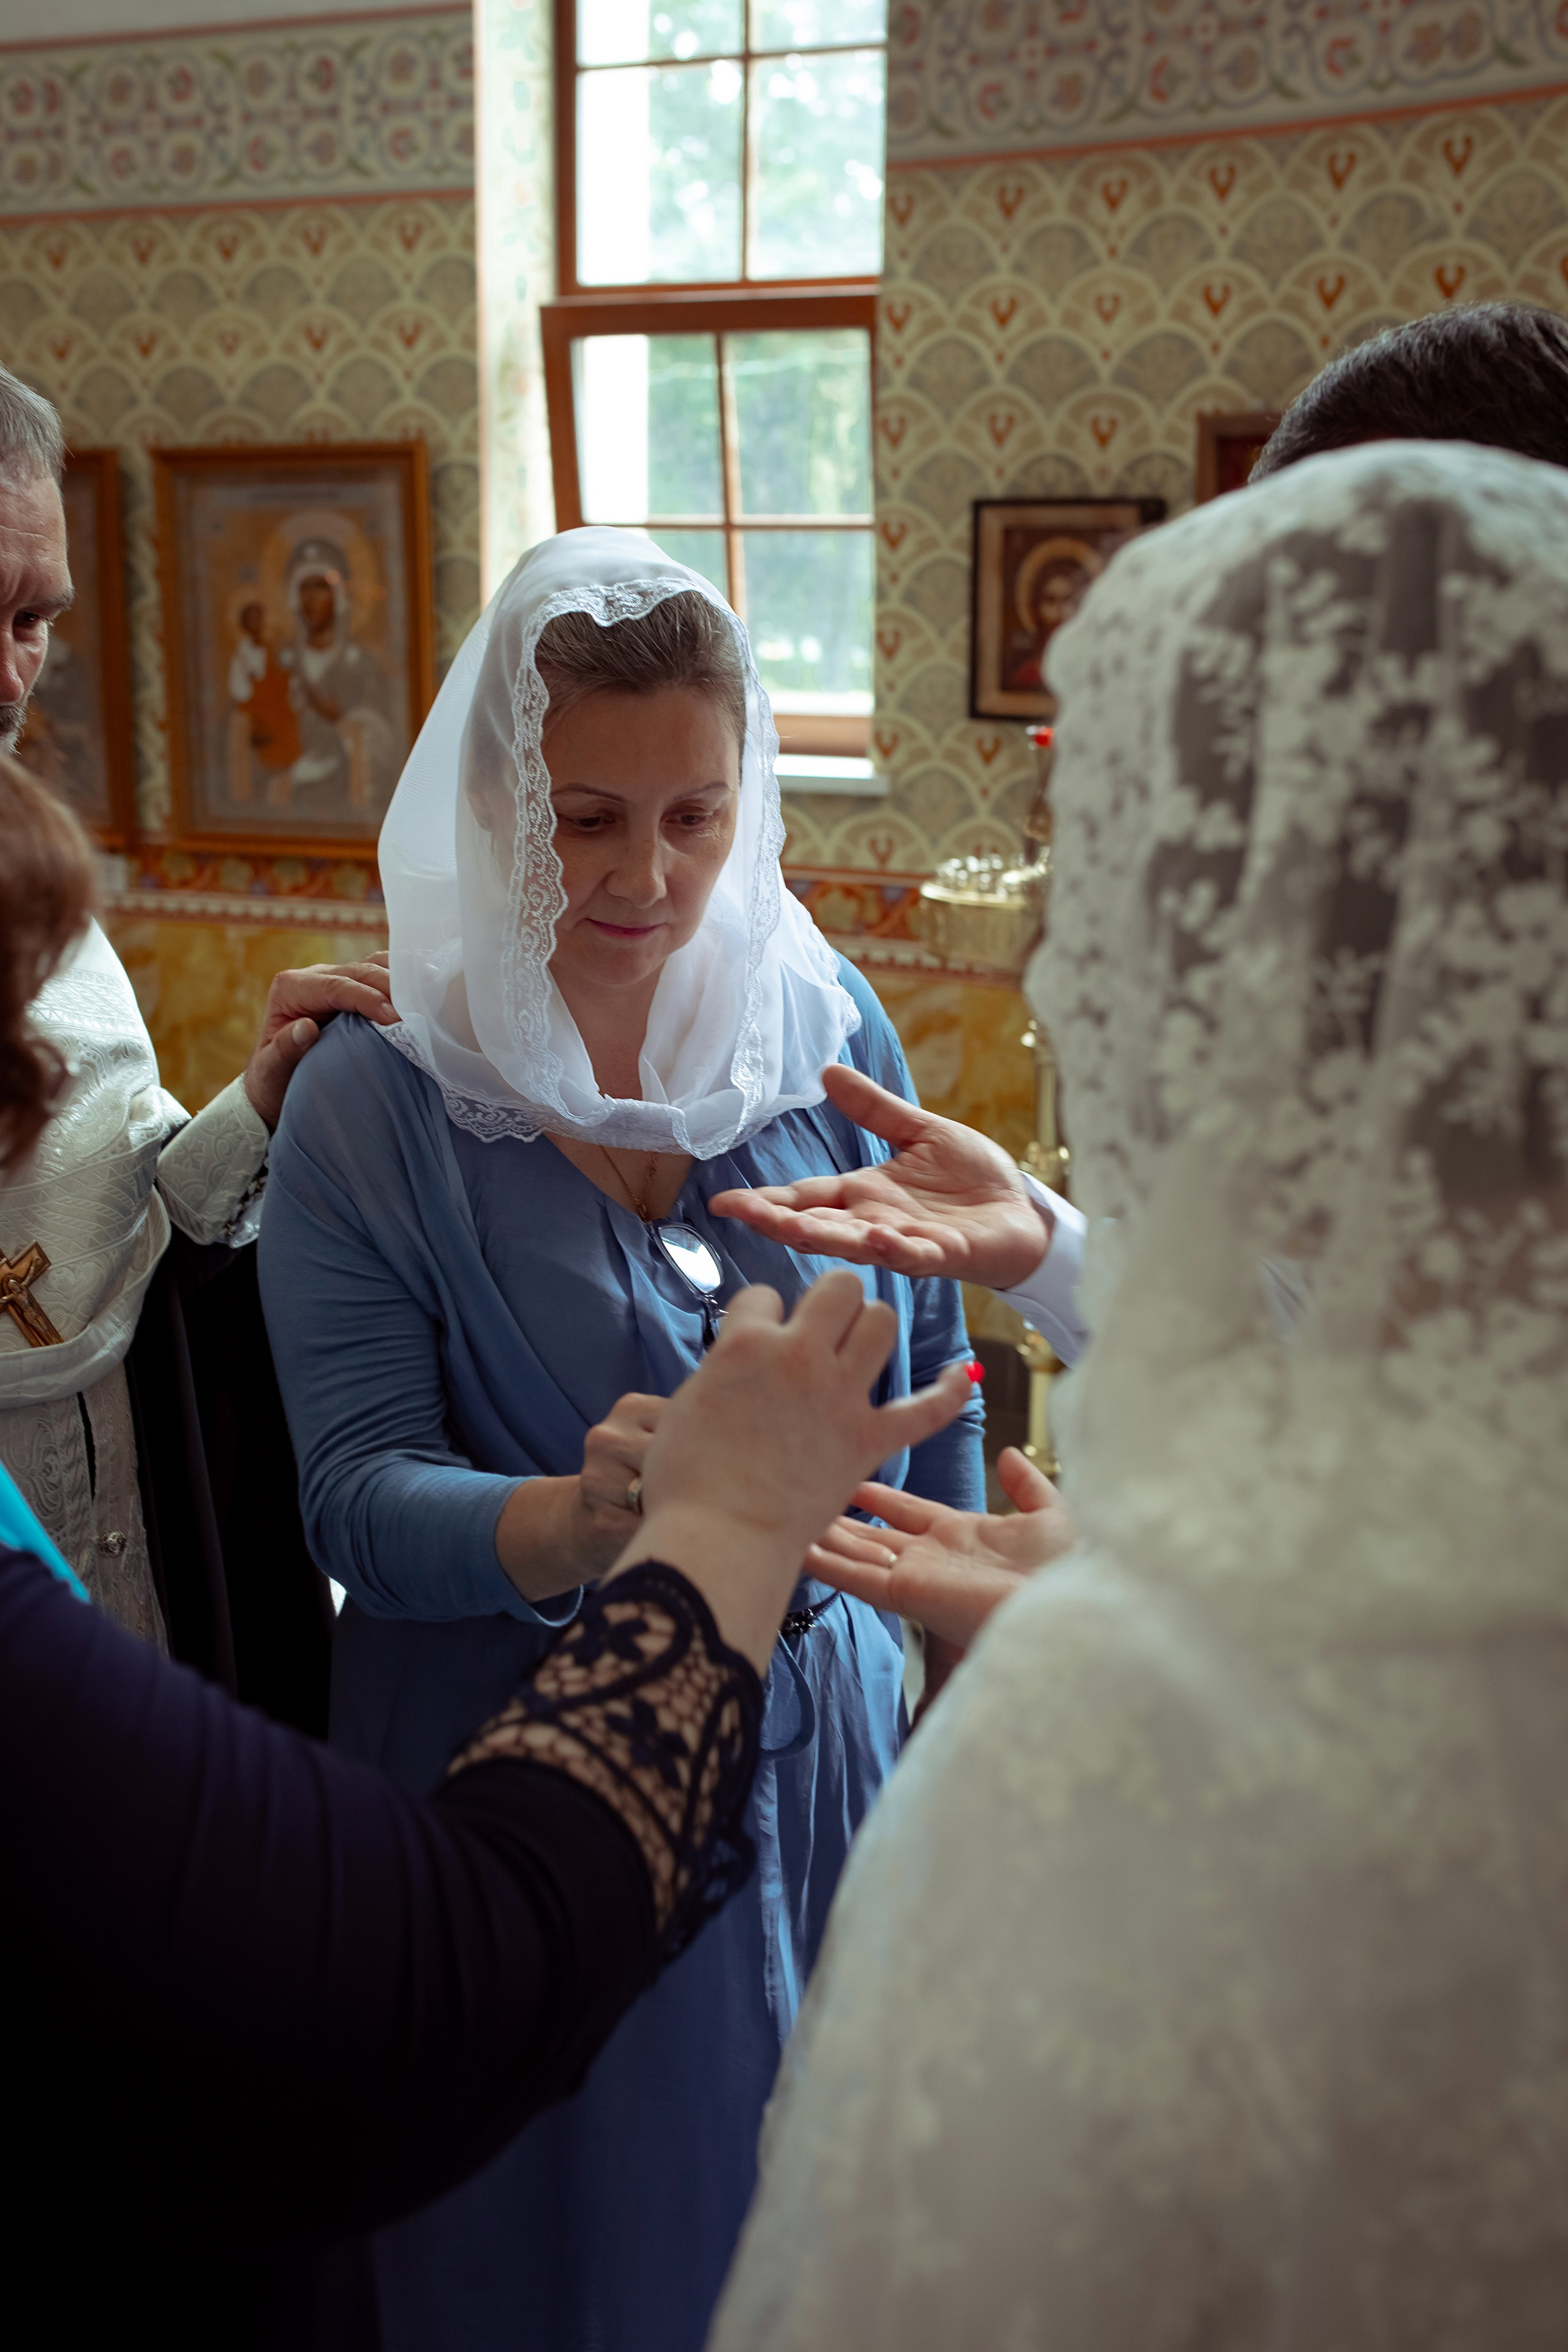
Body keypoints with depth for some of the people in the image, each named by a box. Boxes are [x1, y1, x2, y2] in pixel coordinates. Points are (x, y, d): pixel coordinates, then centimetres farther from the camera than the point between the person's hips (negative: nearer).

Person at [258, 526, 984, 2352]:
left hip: (821, 1727, 3)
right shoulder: (374, 1102, -12)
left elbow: (935, 1375, 4)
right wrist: (575, 1524, -36)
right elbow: (357, 1495, -16)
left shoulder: (827, 1023, -5)